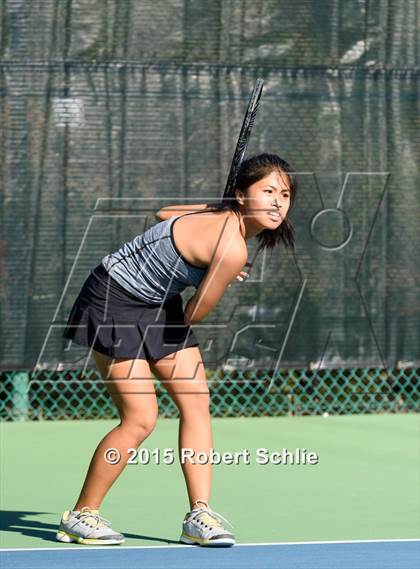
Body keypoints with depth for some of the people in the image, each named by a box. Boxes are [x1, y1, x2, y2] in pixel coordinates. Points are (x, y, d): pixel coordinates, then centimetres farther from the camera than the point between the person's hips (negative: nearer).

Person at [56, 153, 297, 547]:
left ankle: (199, 516, 0)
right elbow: (193, 314, -16)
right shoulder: (232, 250, -30)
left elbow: (164, 213, 14)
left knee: (196, 400, -1)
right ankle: (80, 516, 6)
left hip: (156, 305, 10)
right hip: (113, 303, -10)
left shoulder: (221, 212, -3)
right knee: (140, 419, -11)